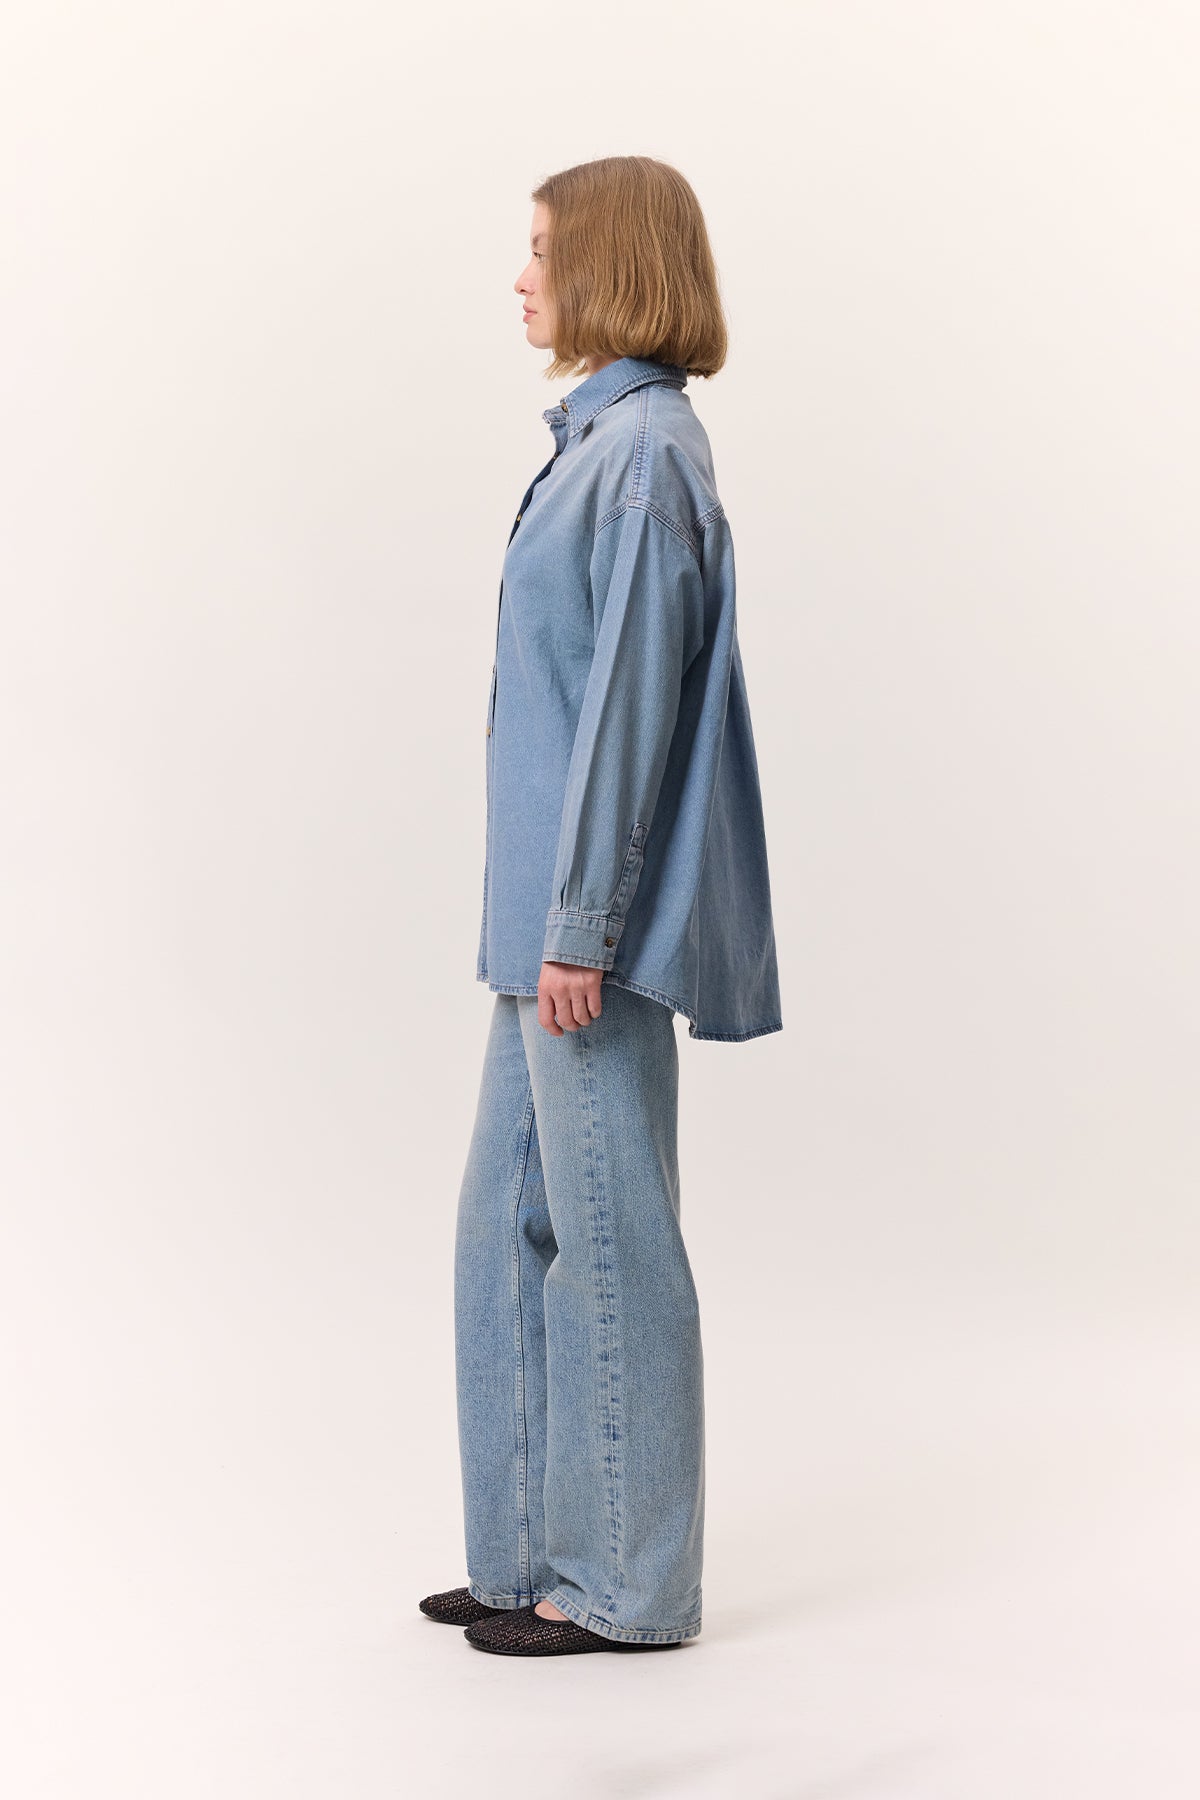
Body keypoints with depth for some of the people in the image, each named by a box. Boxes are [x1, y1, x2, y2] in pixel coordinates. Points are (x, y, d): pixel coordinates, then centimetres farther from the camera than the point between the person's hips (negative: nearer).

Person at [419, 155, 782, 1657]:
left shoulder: (644, 452, -14)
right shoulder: (602, 441, 15)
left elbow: (630, 700, -19)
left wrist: (579, 928, -19)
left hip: (594, 924, -10)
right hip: (551, 917, 10)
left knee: (606, 1237, -1)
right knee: (508, 1221, 14)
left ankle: (625, 1584, 12)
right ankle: (536, 1551, 25)